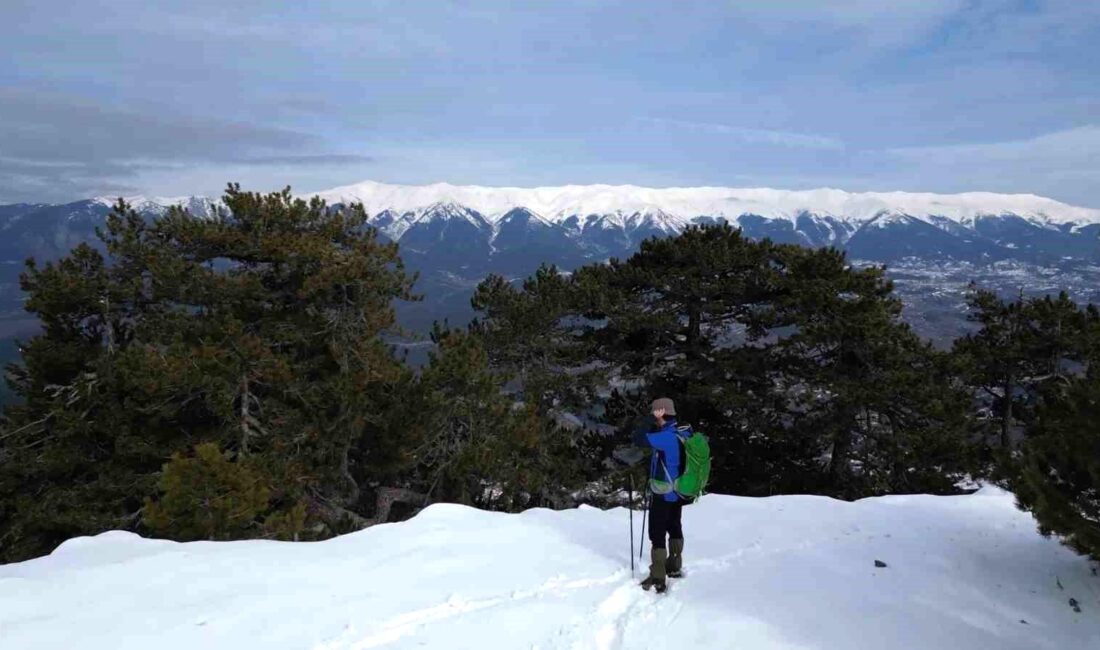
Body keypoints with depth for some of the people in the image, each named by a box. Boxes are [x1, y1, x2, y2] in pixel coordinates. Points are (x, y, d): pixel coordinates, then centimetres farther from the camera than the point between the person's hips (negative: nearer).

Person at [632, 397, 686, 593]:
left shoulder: (666, 436, -26)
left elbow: (638, 439, -29)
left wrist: (652, 419, -22)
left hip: (663, 494, -9)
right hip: (678, 492, 9)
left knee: (657, 534, 0)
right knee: (675, 528, 22)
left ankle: (658, 579, 4)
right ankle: (675, 567, 38)